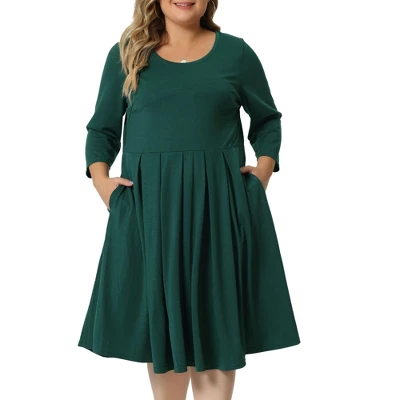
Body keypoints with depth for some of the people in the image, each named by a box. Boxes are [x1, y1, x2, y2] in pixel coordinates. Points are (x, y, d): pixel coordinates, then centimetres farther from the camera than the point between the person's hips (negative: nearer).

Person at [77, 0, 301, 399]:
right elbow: (102, 128, 10)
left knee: (216, 323, 5)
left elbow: (267, 119, 15)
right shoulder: (126, 54, 7)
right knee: (159, 319, 8)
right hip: (148, 203, 1)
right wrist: (100, 177, -7)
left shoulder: (235, 52, 6)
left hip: (219, 202, 0)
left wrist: (265, 168, -1)